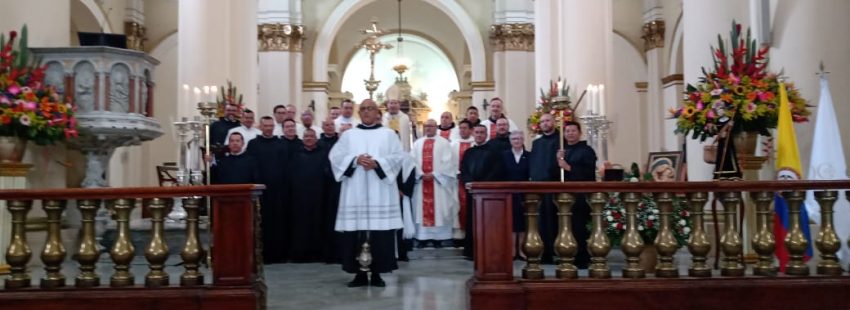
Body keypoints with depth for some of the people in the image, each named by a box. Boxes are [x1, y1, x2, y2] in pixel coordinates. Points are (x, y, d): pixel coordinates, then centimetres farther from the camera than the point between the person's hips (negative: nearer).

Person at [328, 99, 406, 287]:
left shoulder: (389, 134, 11)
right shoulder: (348, 135, 13)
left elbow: (398, 157, 0)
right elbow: (335, 156, 3)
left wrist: (377, 163, -15)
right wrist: (355, 160, -13)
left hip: (380, 191, -1)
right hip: (355, 191, 1)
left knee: (380, 230, -5)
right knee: (356, 230, -3)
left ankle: (377, 273, 2)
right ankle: (360, 273, 4)